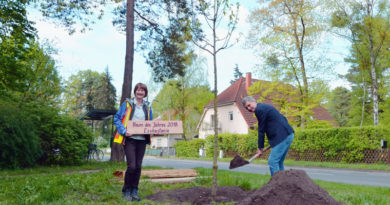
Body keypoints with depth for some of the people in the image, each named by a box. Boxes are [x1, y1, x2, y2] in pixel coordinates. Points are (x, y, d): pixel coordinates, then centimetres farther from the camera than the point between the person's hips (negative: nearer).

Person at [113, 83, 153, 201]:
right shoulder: (127, 104, 0)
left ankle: (134, 191, 19)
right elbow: (117, 119, -2)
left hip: (142, 140, 4)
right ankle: (126, 191, 10)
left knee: (138, 166, 7)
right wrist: (124, 131, -16)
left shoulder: (147, 107, 13)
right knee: (132, 166, -10)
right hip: (130, 139, -4)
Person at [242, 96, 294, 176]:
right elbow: (283, 118, 23)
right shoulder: (264, 107, 20)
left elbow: (261, 130, -6)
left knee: (272, 161, -10)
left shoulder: (260, 110, -10)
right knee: (279, 162, 14)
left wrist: (260, 148, 2)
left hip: (283, 136, -10)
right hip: (288, 134, 10)